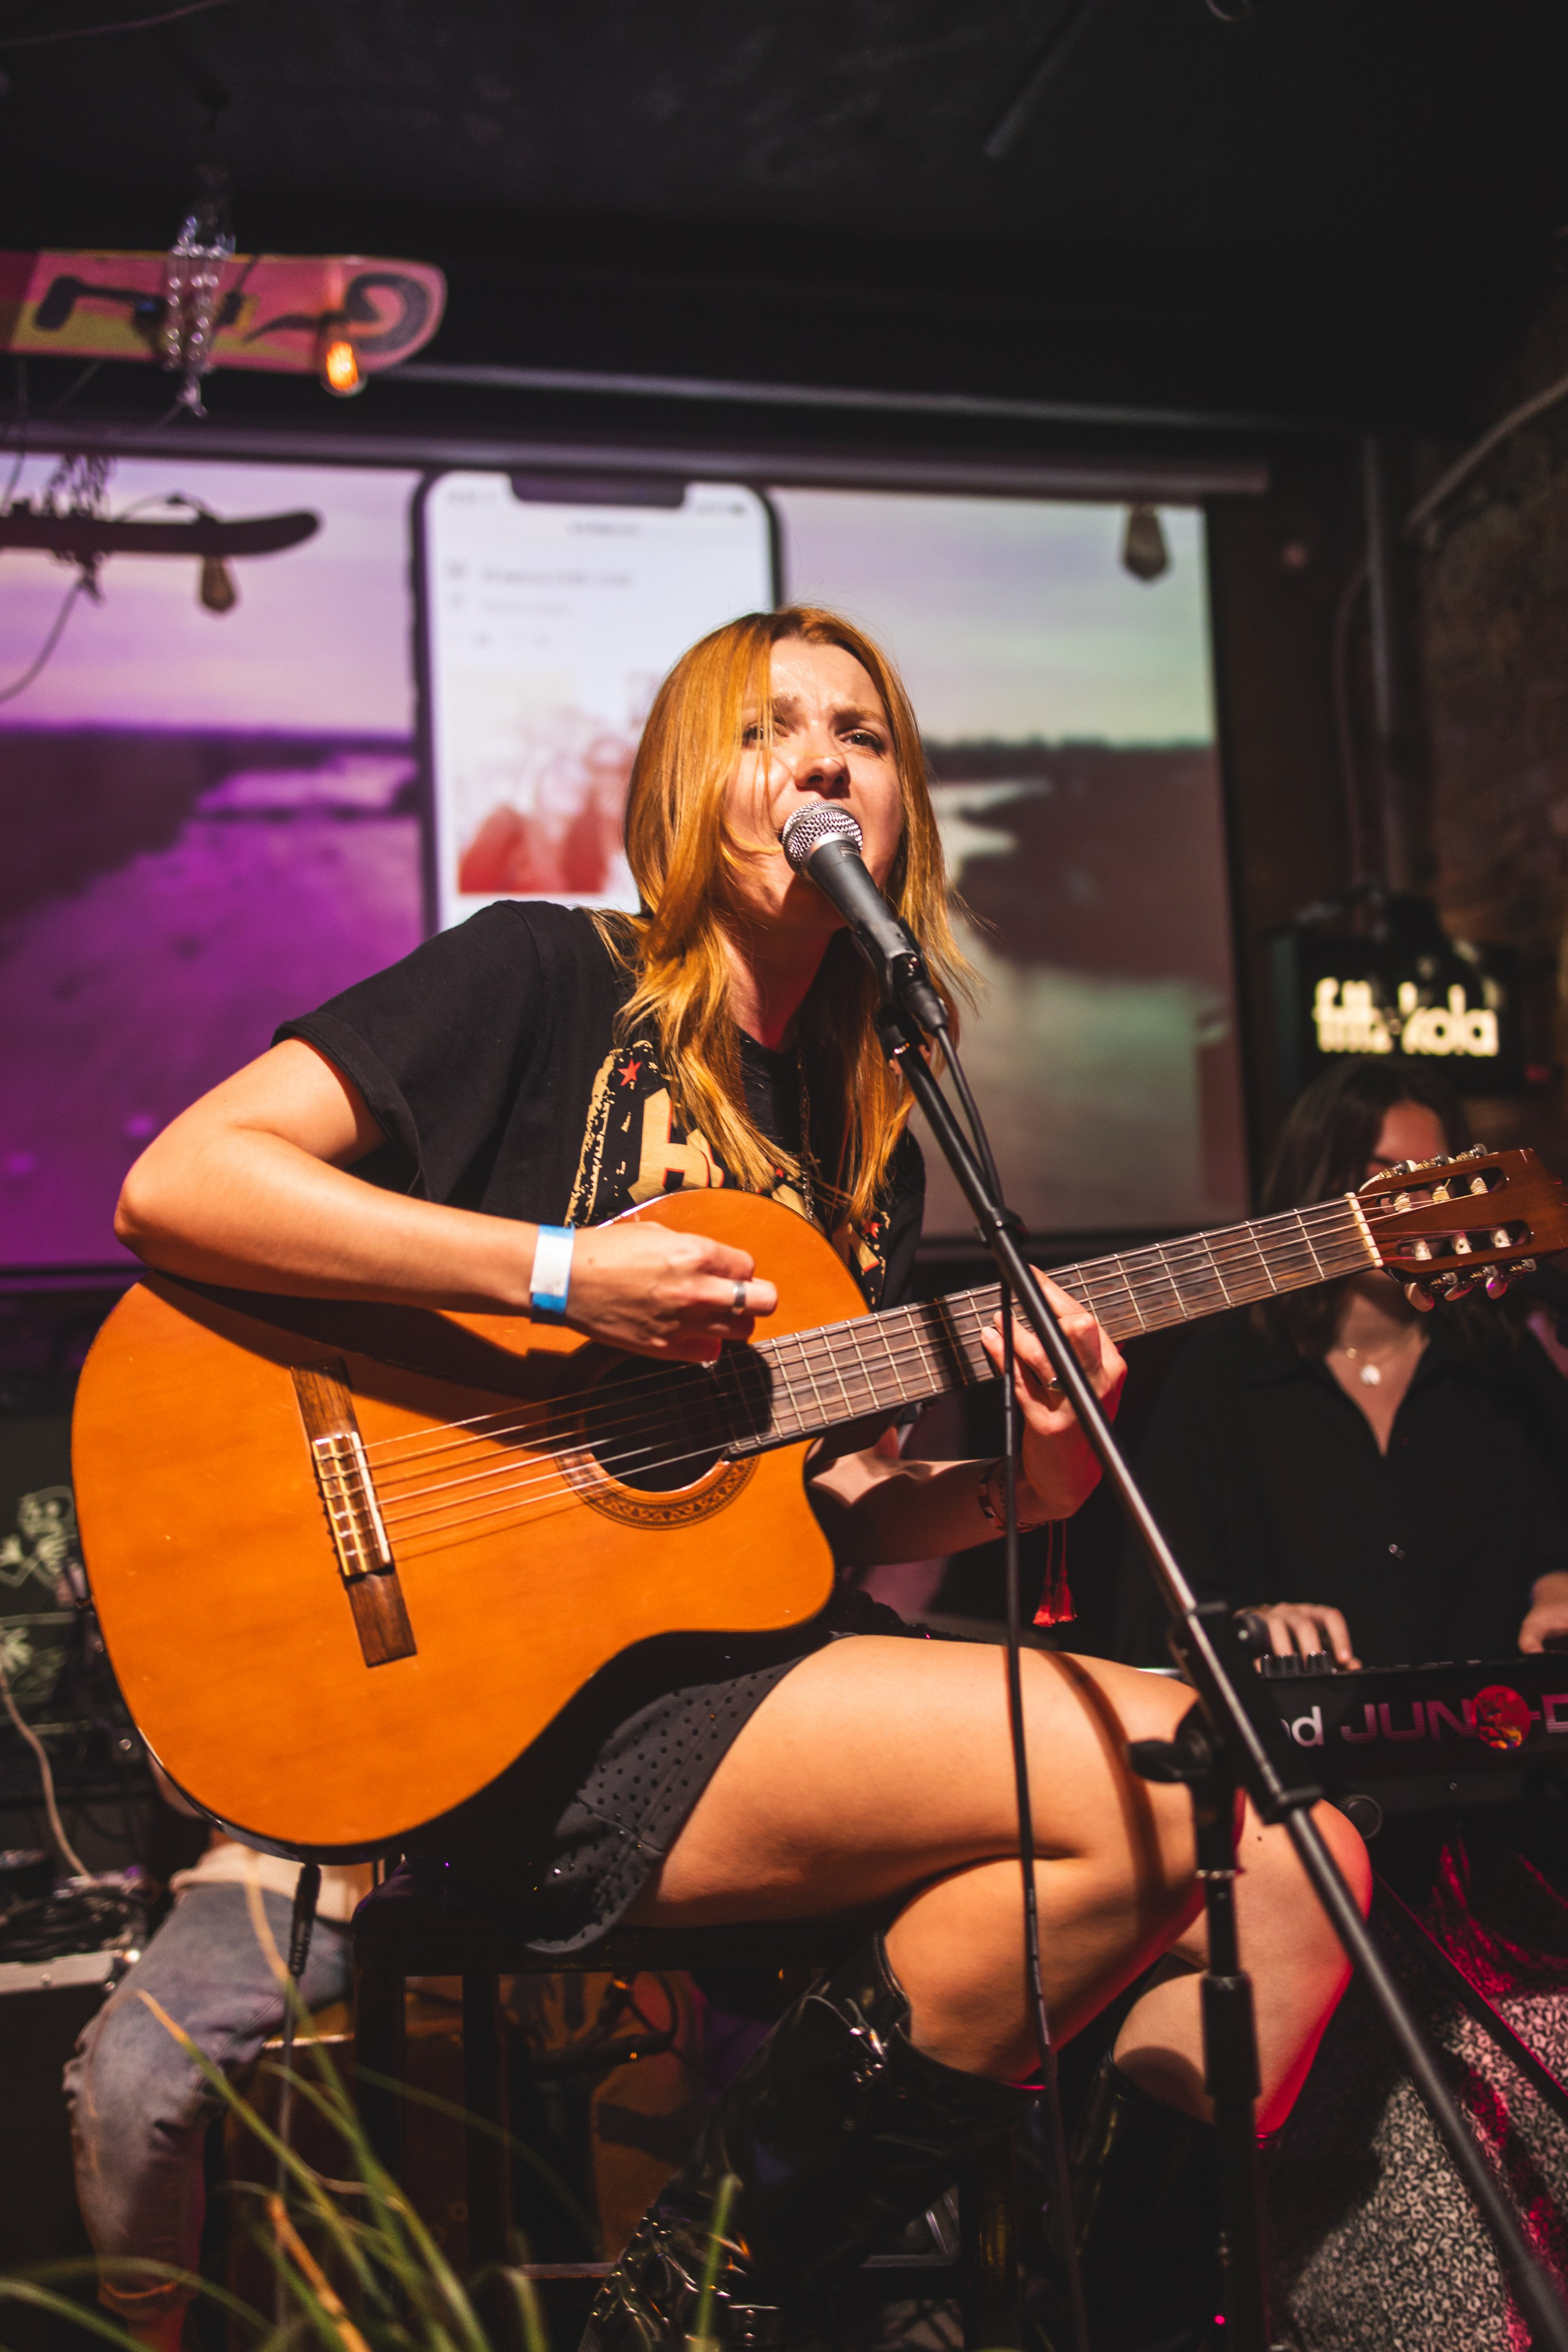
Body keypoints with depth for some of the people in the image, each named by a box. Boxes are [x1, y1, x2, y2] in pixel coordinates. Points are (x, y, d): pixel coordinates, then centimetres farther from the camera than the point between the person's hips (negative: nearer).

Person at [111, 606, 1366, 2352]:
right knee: (1168, 1779, -23)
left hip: (768, 1661, 7)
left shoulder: (872, 1132, 18)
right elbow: (175, 1186, -12)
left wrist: (1022, 1488, -3)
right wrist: (563, 1273, -18)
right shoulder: (548, 978, -1)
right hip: (532, 1706, -7)